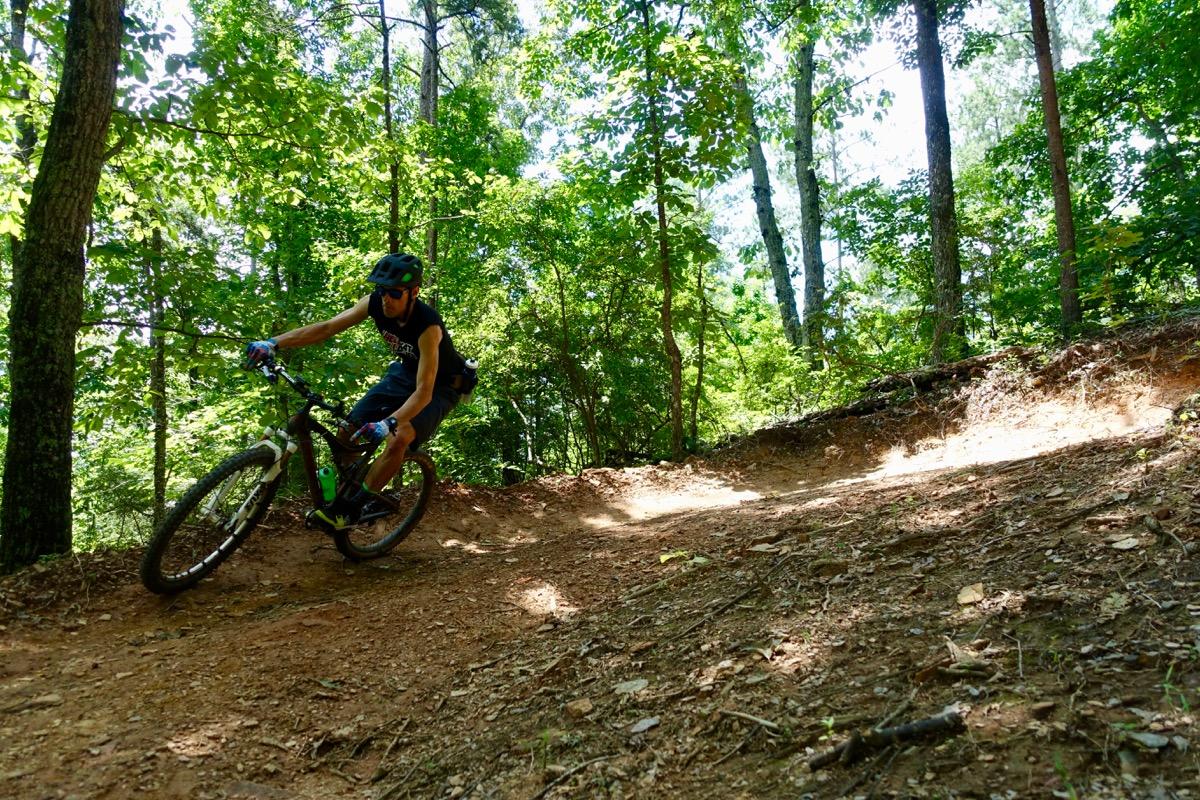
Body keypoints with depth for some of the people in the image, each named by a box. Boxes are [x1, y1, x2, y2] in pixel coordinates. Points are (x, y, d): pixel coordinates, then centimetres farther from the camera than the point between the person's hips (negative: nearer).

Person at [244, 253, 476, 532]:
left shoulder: (428, 325, -37)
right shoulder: (376, 303, -20)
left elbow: (424, 392, -40)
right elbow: (326, 328, -21)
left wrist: (388, 423, -55)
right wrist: (273, 344, -32)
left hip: (440, 385, -6)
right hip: (405, 372, 6)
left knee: (399, 439, -29)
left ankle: (350, 508, -11)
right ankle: (344, 495, 17)